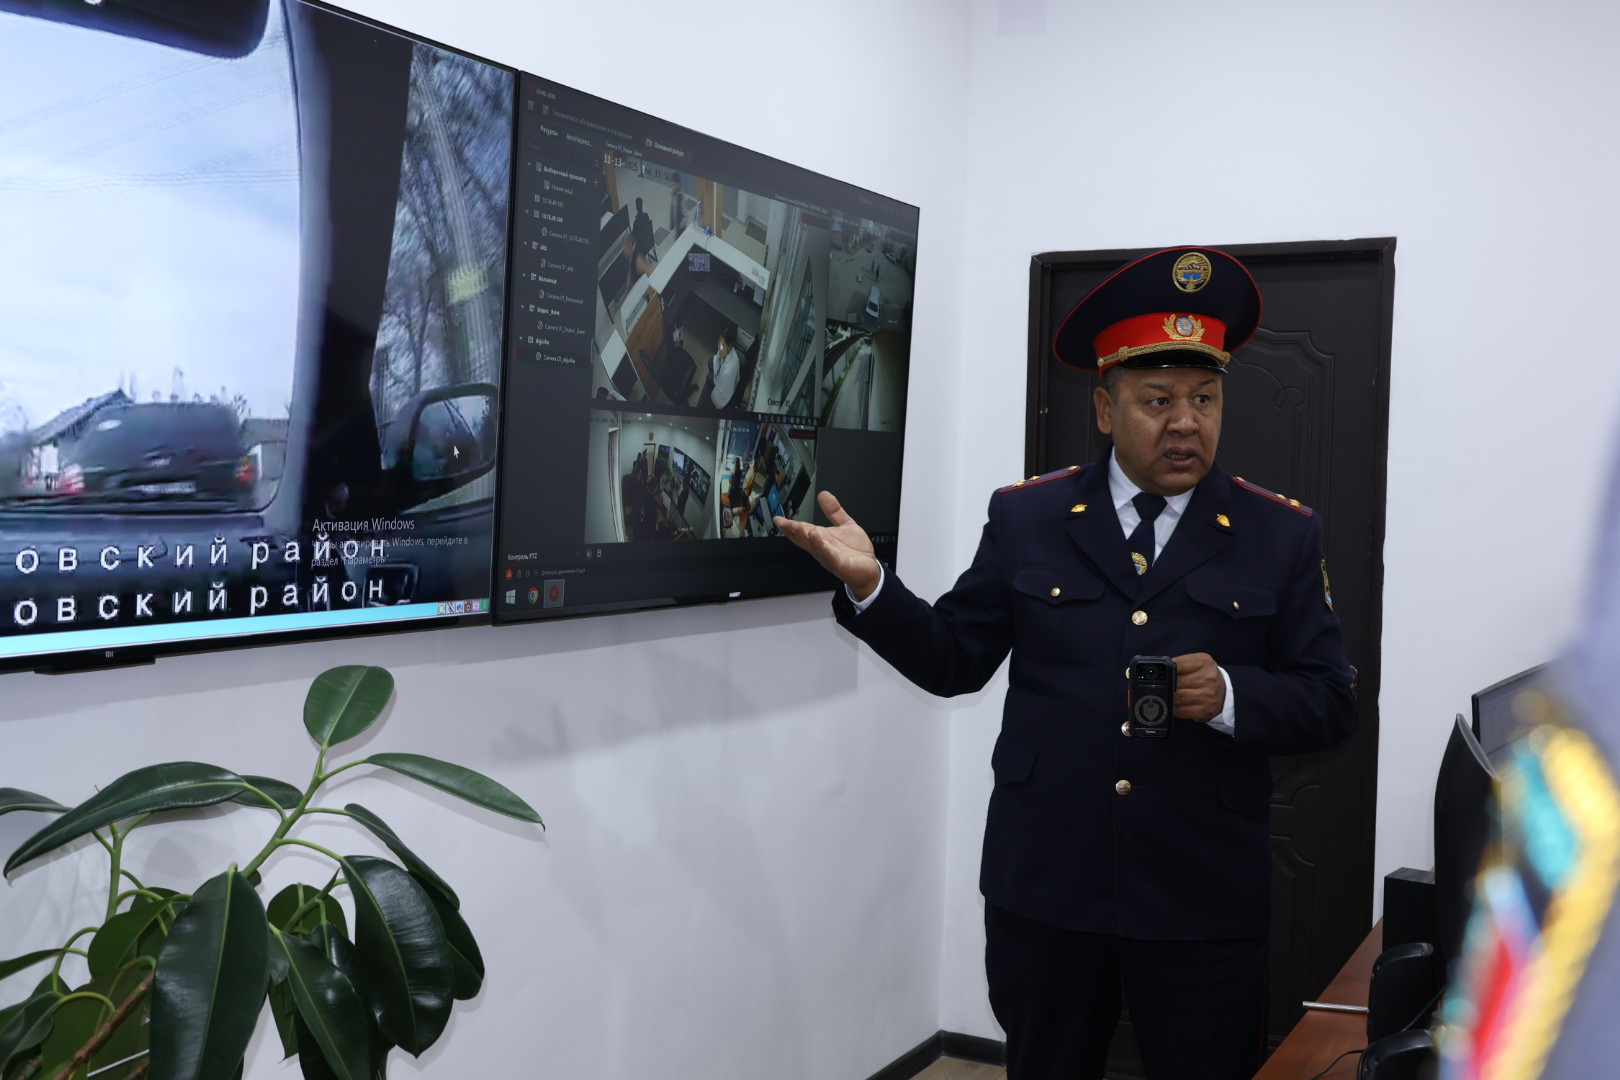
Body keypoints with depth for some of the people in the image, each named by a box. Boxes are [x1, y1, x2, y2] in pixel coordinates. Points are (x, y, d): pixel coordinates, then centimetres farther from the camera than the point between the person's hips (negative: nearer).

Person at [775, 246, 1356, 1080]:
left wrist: (1230, 696, -19)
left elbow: (1330, 704, 0)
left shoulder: (1282, 535, 0)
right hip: (1043, 888, 1)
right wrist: (869, 585, -13)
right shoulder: (1026, 517, 2)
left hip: (1203, 906, 0)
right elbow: (952, 660, 2)